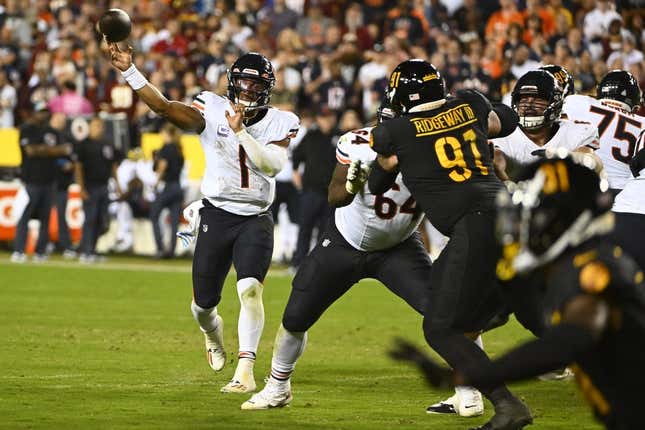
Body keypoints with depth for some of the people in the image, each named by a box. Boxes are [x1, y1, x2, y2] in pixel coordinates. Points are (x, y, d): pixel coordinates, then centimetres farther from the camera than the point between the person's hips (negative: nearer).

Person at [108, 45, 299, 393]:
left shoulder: (280, 123, -2)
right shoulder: (213, 110, -4)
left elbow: (272, 164, -18)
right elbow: (164, 107, -16)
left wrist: (241, 132, -24)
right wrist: (129, 71, -27)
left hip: (255, 219, -1)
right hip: (216, 215, 1)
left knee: (250, 289, -23)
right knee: (203, 302, 10)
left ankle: (245, 371, -22)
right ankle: (212, 332, 47)